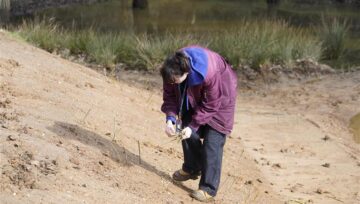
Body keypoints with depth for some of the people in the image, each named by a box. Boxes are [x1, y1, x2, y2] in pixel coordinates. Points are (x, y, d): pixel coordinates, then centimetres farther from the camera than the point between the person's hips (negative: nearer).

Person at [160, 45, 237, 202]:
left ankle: (208, 189, -6)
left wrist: (193, 125, -29)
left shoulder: (210, 74, -43)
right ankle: (191, 169, 38)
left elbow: (210, 105, -28)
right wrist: (170, 118, -26)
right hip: (194, 98, 6)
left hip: (219, 98, -6)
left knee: (212, 143, -11)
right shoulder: (172, 70, -26)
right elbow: (170, 95, -11)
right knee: (188, 134, 12)